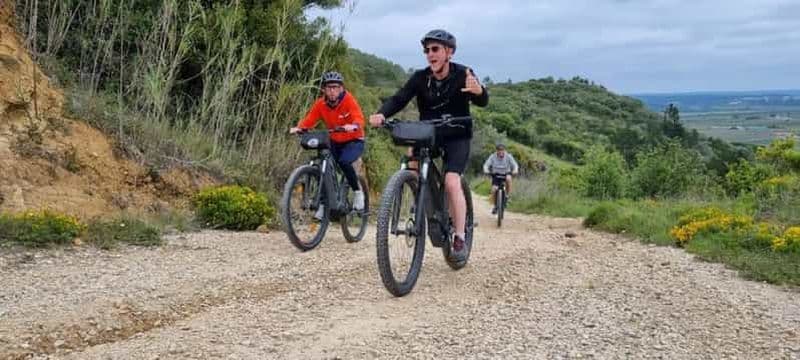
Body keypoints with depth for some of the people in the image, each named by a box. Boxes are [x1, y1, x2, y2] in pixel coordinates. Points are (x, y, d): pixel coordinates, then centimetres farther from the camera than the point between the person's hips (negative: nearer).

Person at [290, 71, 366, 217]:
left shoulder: (348, 99, -19)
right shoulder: (320, 103, -9)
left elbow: (359, 118, -31)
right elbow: (309, 120, -14)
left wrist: (353, 126, -54)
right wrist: (298, 128, -34)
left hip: (354, 141, -4)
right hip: (334, 142, 4)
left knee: (344, 162, -30)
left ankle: (357, 192, -7)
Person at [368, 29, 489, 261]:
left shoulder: (462, 74, -15)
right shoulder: (420, 78, -7)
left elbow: (482, 102, -29)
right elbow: (399, 99, -17)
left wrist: (478, 91, -54)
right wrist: (381, 114, -38)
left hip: (456, 136, -4)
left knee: (451, 181, -21)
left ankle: (460, 237, -11)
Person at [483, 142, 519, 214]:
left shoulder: (508, 156, -11)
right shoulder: (493, 157, -10)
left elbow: (515, 165, -17)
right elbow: (486, 165, -15)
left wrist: (515, 171, -39)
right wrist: (486, 170, -37)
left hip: (506, 174, -1)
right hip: (496, 175, 1)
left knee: (508, 178, -37)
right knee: (494, 189, -19)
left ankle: (508, 195, -17)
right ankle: (494, 206, 4)